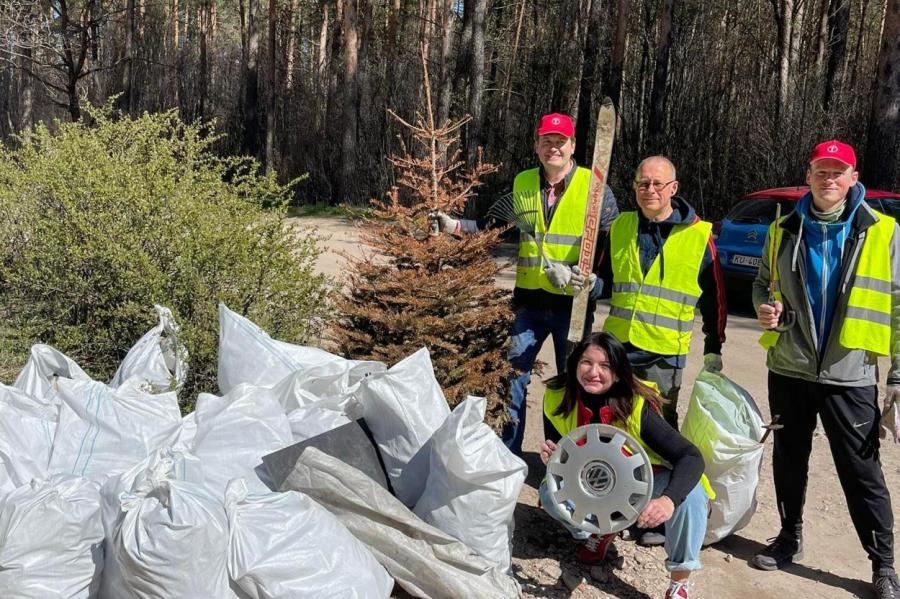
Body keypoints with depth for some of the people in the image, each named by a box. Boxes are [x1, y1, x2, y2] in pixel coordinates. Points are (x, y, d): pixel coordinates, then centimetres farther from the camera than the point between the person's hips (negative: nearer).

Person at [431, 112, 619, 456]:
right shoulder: (522, 184, 5)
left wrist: (589, 276, -21)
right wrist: (454, 226, 6)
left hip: (574, 302, -3)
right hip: (529, 299, 3)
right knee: (513, 374, 7)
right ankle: (507, 452, 22)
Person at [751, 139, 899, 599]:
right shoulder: (784, 230, 5)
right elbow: (762, 282, 17)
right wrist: (765, 307, -7)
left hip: (850, 377, -3)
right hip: (789, 370, 3)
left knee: (862, 472, 3)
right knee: (789, 459, 15)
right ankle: (790, 538, 33)